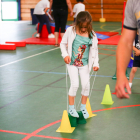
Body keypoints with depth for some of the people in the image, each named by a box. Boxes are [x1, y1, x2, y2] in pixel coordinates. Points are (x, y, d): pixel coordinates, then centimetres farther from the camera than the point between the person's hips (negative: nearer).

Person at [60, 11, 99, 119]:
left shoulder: (92, 35, -6)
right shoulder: (70, 31, -9)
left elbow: (94, 50, 2)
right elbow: (63, 43, 2)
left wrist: (96, 63, -6)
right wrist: (65, 55, -13)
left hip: (84, 64, 2)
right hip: (72, 63, -2)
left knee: (86, 85, -1)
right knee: (75, 84, -9)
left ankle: (83, 107, 21)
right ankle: (71, 108, 8)